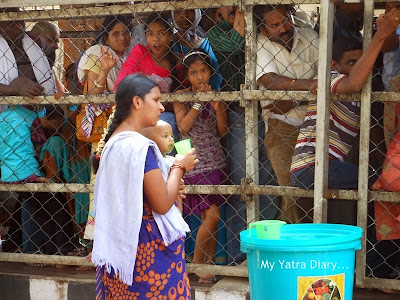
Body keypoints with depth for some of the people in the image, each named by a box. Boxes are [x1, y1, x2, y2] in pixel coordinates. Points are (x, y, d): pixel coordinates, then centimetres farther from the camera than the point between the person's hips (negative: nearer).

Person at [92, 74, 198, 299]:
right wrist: (180, 167, -7)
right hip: (150, 246, -9)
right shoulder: (140, 146, -19)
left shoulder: (112, 141, 9)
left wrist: (170, 189, 11)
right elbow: (162, 204, -20)